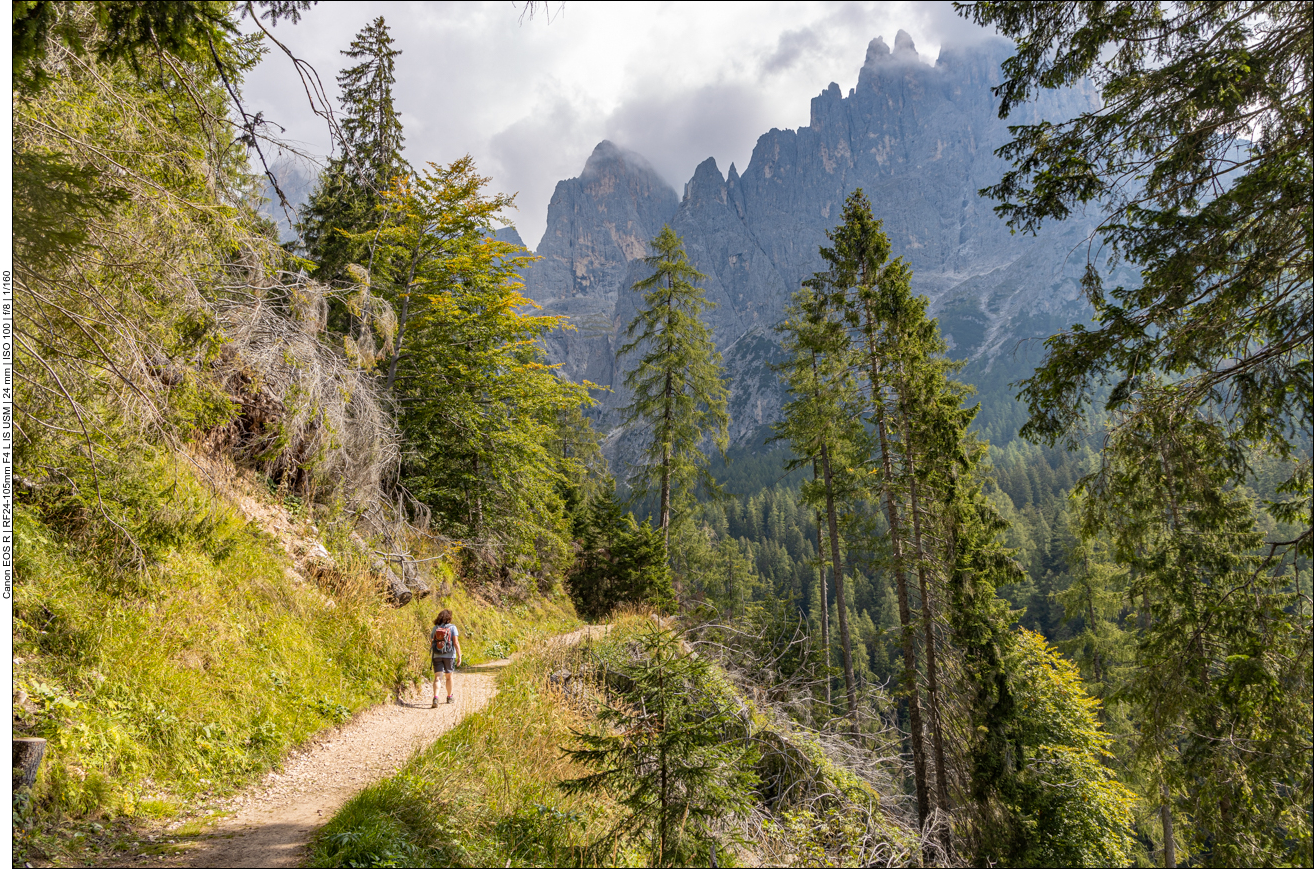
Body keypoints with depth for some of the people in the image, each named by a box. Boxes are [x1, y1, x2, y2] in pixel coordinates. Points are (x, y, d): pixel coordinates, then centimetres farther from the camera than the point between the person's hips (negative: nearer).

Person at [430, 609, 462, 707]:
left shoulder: (435, 628, 4)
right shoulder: (452, 627, -6)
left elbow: (431, 643, 8)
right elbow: (456, 642, -14)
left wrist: (432, 653, 25)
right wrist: (459, 656, -14)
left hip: (437, 655, 1)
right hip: (449, 655, -1)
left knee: (437, 678, -4)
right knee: (449, 676, 18)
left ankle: (435, 698, -24)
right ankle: (449, 697, 32)